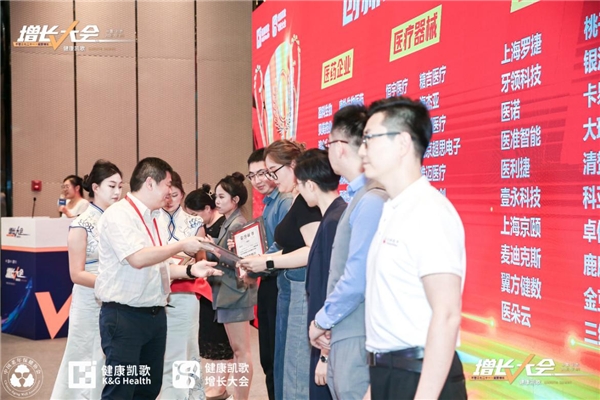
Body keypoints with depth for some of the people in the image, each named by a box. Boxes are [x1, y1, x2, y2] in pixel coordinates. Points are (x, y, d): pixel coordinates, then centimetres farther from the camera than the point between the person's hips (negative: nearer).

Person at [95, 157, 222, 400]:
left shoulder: (155, 219, 14)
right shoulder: (118, 215, -14)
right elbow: (138, 259, -26)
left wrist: (191, 270, 4)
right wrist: (181, 246, -16)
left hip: (155, 314, 9)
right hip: (124, 316, -9)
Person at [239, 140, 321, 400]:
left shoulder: (306, 200, -14)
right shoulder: (297, 201, 16)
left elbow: (312, 251, -22)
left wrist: (268, 263, -18)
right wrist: (258, 260, 10)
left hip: (302, 290, -11)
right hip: (290, 290, 11)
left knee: (299, 368, -5)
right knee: (285, 367, 15)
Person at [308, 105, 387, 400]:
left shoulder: (371, 200, -20)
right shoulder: (359, 196, 11)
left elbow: (357, 279, -22)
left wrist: (322, 320, -9)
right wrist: (328, 320, 13)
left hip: (358, 339, -9)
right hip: (345, 335, 9)